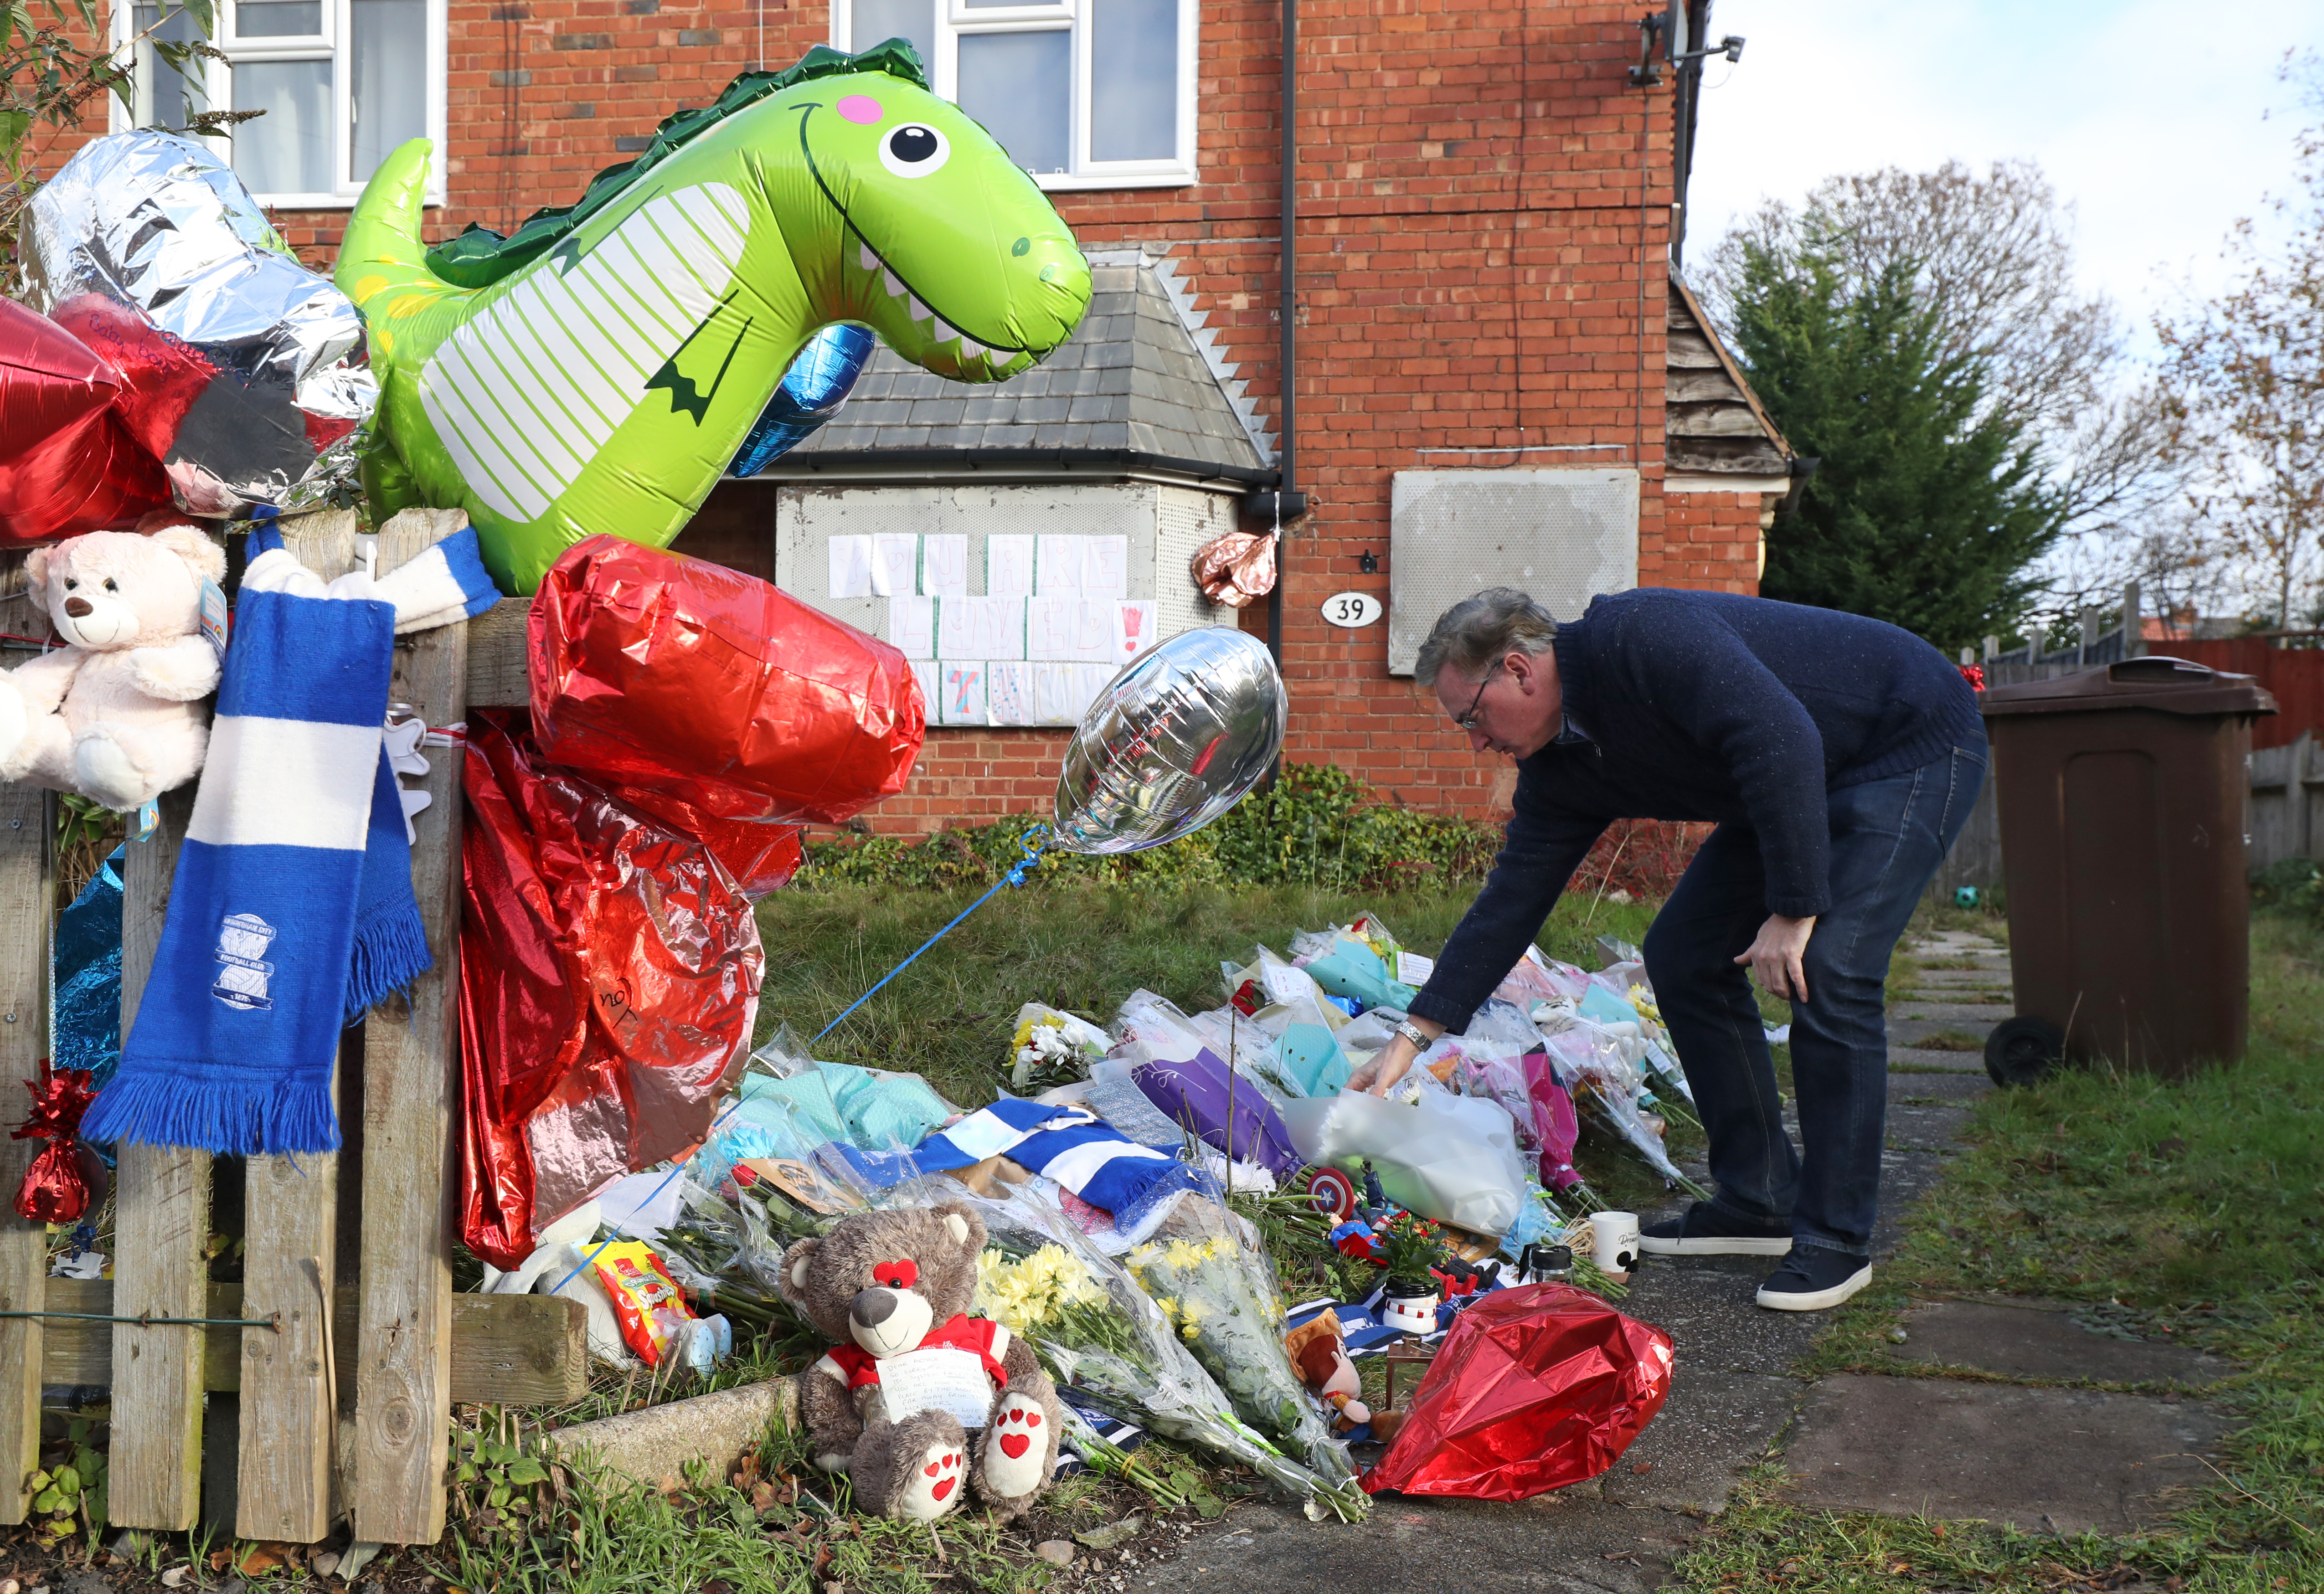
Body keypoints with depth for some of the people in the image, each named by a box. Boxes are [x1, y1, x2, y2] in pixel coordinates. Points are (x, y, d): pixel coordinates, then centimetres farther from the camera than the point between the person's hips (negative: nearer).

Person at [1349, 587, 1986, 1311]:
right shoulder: (1558, 769, -2)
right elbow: (1512, 897, 2)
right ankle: (1760, 1203, 11)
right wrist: (1414, 1036, 1)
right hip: (1802, 785, 9)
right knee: (1683, 955, 3)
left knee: (1826, 968, -21)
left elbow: (1783, 741, -35)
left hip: (1914, 741, -9)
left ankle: (1837, 1238, -9)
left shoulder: (1642, 636, -29)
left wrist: (1794, 909, -31)